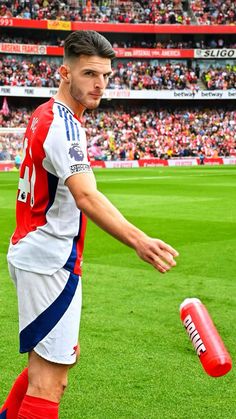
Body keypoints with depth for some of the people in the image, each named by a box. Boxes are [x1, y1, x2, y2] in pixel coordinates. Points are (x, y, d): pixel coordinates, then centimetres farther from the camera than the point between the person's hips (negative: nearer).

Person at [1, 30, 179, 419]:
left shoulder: (46, 116, 13)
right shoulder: (62, 123, -19)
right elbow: (86, 197, -34)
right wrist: (139, 240, -49)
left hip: (32, 252, 10)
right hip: (50, 260, -10)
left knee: (63, 355, 22)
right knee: (50, 379, -8)